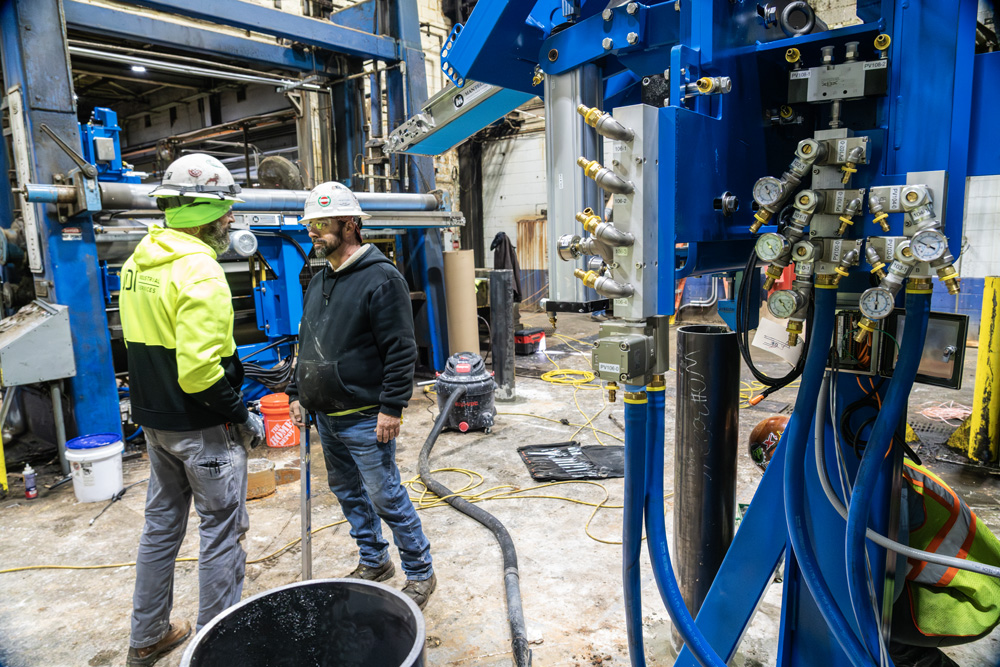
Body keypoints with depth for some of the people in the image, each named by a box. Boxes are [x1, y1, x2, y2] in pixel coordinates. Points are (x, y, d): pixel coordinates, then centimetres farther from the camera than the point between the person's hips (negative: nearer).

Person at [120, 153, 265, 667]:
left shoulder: (137, 263, 7)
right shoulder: (199, 271, -22)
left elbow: (144, 344, 14)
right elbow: (200, 371, -27)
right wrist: (243, 415, -16)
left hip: (154, 420, 9)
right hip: (202, 429, -9)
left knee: (162, 524, 21)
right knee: (221, 530, 6)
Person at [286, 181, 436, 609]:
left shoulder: (380, 279, -15)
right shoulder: (318, 283, 13)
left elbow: (401, 351, -19)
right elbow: (306, 344, 21)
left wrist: (391, 407, -21)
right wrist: (297, 393, 17)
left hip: (364, 420, -9)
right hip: (326, 416, 9)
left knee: (386, 497, -1)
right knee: (347, 492, 18)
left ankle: (420, 574, 16)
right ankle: (374, 563, 36)